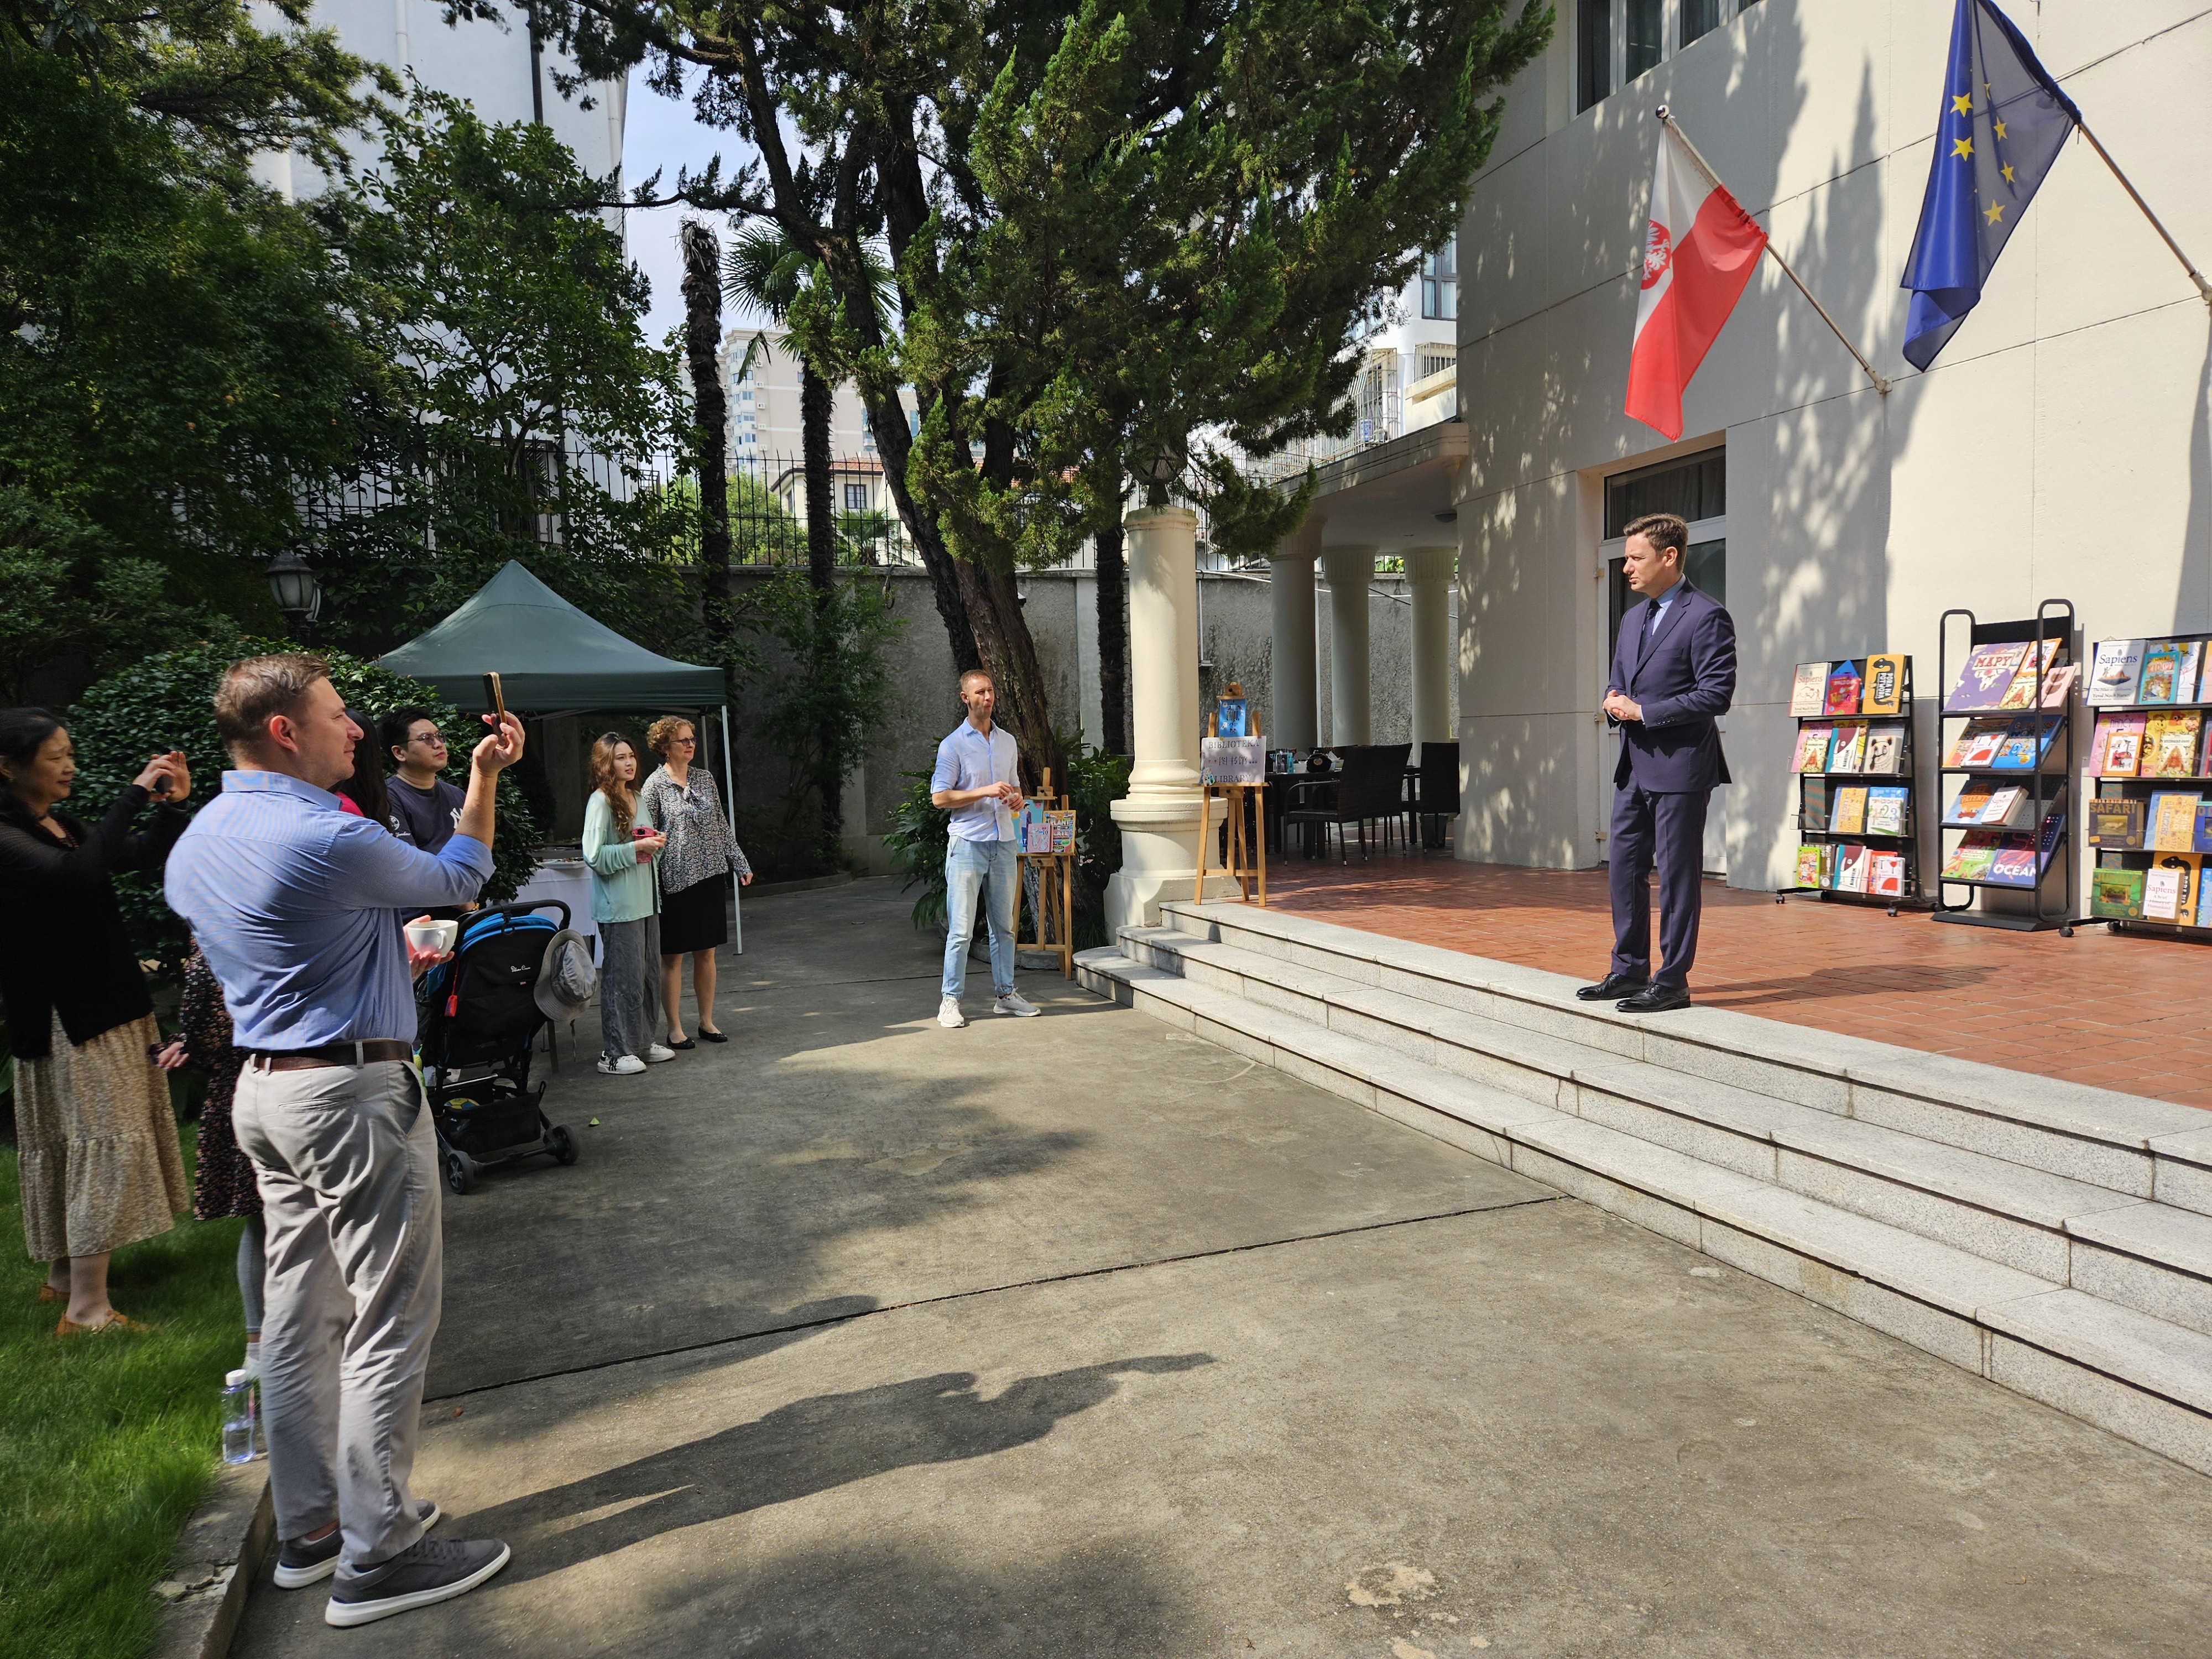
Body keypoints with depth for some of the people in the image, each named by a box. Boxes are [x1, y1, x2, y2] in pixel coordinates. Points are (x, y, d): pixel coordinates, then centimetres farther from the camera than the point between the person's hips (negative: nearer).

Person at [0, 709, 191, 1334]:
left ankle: (64, 1275, 29)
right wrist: (134, 795, -30)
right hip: (67, 1016, -9)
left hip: (108, 1001, 9)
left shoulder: (63, 827, 11)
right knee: (102, 1140, -10)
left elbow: (145, 857, 11)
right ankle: (85, 1309, -7)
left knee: (72, 1145, 16)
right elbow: (77, 873, -34)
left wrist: (172, 804, -7)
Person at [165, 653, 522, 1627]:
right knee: (388, 1322, -1)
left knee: (299, 1316, 16)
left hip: (264, 1088, 10)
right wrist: (486, 778, 7)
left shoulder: (197, 845, 10)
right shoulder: (328, 840, -20)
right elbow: (457, 881, -3)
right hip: (351, 1092, -10)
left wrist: (388, 960, 28)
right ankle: (377, 1557, 7)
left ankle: (309, 1528, 28)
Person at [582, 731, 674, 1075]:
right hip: (618, 906, -8)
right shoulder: (600, 802, -10)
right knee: (623, 976, -6)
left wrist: (656, 843, 6)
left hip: (645, 901, 8)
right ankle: (614, 1053, 2)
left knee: (649, 973, 12)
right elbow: (594, 856, -17)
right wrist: (636, 848, -18)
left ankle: (643, 1043, 24)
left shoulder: (636, 799, 15)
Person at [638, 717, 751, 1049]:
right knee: (673, 956, 2)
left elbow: (722, 827, 15)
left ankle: (706, 1021, 21)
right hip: (675, 881, -5)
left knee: (706, 953, 10)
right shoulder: (655, 786, -5)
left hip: (711, 875, 5)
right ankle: (675, 1029, 11)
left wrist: (741, 865, 12)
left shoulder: (705, 778, 10)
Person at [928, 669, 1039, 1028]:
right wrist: (985, 792, -17)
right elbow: (939, 798, -9)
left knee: (1004, 925, 10)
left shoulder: (1008, 741, 15)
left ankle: (1005, 993, 19)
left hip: (1003, 843, 5)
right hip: (968, 843, -5)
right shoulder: (953, 744, -3)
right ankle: (950, 1001, 1)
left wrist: (1017, 798, 1)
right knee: (961, 929, -5)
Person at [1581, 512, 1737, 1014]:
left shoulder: (1707, 618, -10)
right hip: (1635, 766, 9)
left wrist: (1644, 712, -16)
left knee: (1677, 874, -1)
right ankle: (1629, 971, 23)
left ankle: (1672, 981, 7)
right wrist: (1614, 698, 1)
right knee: (1625, 869, 12)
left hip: (1680, 767, -8)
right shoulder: (1633, 618, 17)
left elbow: (1717, 694, -17)